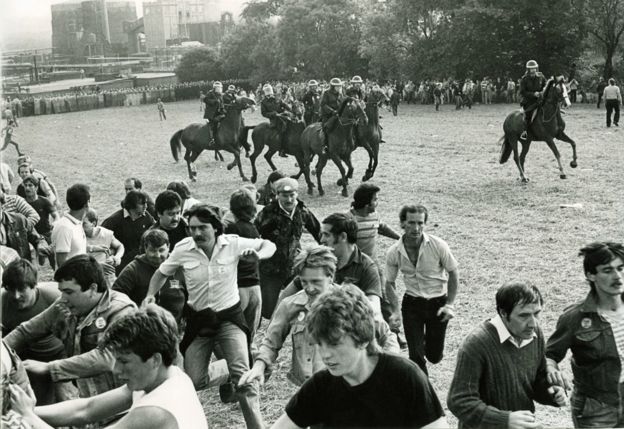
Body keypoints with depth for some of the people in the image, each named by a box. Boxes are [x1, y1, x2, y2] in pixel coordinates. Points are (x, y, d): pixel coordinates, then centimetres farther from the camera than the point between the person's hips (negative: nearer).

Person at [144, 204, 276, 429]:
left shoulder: (233, 243, -15)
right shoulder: (182, 249, -11)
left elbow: (269, 245, -1)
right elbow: (161, 273, 8)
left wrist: (258, 255, -24)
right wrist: (151, 295, -10)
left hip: (229, 316, -2)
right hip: (199, 319, 2)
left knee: (242, 374, -17)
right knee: (193, 382, 2)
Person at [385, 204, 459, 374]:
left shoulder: (438, 245, -17)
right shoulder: (393, 253, -11)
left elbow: (453, 272, -4)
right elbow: (390, 283, 4)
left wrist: (449, 305, -9)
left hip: (438, 302, -1)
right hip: (412, 303, 1)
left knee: (434, 356, 8)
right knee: (416, 356, -4)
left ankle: (430, 342, 44)